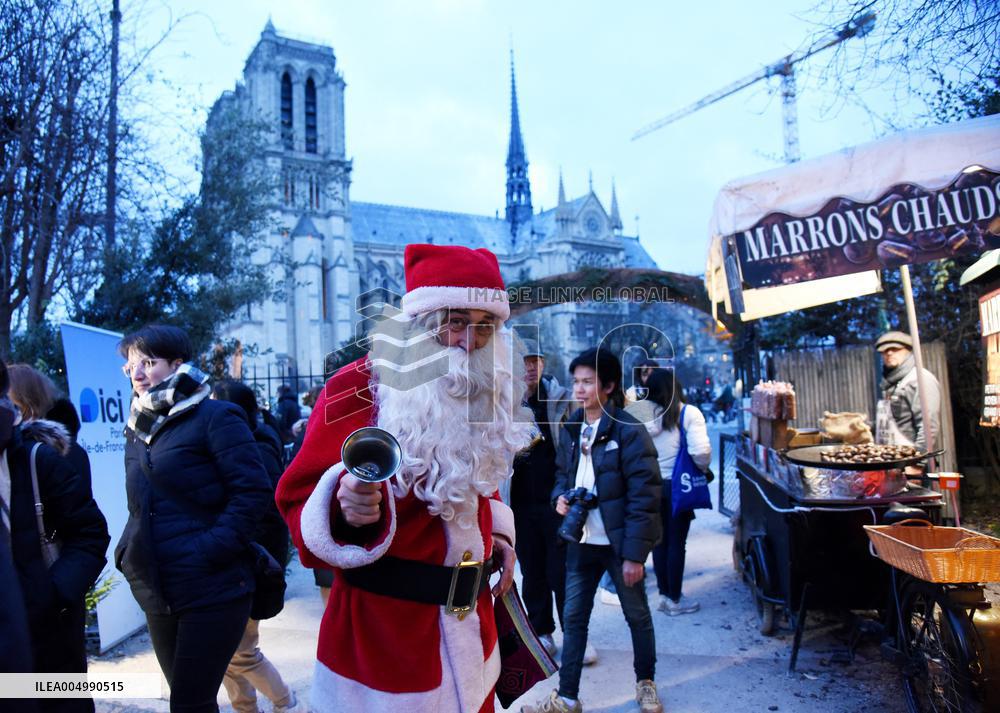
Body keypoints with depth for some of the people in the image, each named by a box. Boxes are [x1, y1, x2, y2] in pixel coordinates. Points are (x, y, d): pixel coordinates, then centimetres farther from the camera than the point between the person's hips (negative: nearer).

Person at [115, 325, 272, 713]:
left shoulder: (214, 418, -8)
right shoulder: (138, 429, 15)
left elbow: (253, 491, -15)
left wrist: (209, 551, -20)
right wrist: (127, 552, 8)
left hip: (211, 590, -7)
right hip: (158, 594, 8)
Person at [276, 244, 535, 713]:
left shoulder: (483, 396, 4)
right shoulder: (355, 388, -16)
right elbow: (301, 503, -15)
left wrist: (497, 533, 6)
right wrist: (344, 509, -35)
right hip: (383, 630, -6)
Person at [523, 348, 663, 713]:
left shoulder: (629, 431, -15)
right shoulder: (571, 428, 6)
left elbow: (644, 496, -17)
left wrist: (635, 553, -19)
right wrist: (560, 496, -3)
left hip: (619, 543, -5)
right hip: (582, 541, 5)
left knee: (637, 615, 14)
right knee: (574, 618, 10)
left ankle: (645, 683, 35)